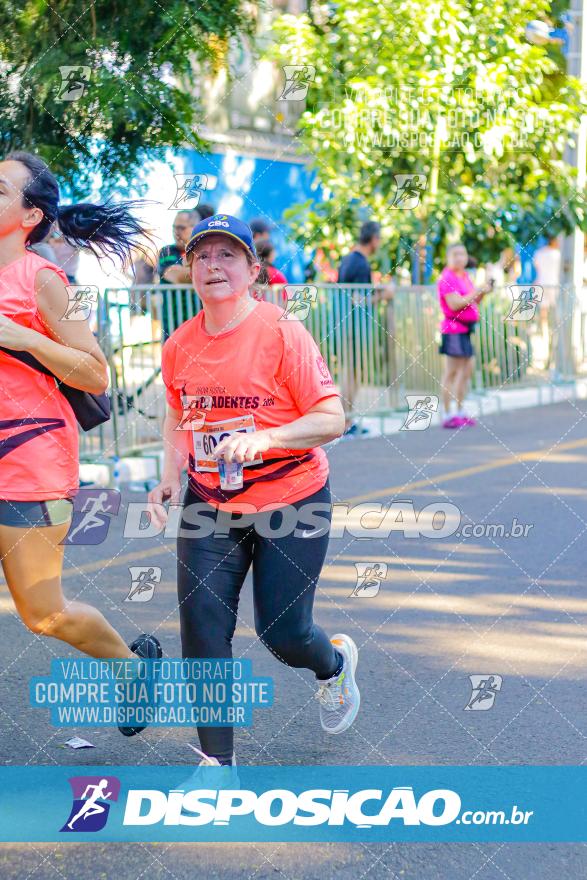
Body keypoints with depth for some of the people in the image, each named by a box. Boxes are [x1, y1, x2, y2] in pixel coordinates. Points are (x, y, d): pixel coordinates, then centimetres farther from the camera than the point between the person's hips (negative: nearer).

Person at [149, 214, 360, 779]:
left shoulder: (282, 333, -13)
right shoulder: (179, 346, 2)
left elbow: (331, 418, -14)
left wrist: (264, 438, -28)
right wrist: (171, 476, 4)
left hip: (290, 502, -4)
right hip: (210, 504, 4)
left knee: (283, 632, 0)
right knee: (202, 632, -3)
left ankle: (335, 662, 39)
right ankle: (217, 763, 11)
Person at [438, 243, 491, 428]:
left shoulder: (464, 276, 18)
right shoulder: (447, 278, -12)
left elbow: (473, 302, 23)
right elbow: (454, 304, -21)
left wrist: (482, 292, 5)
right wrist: (476, 293, -16)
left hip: (466, 328, 10)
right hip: (454, 329, -10)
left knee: (467, 368, 14)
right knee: (451, 372, -7)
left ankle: (459, 412, 23)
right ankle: (447, 416, -4)